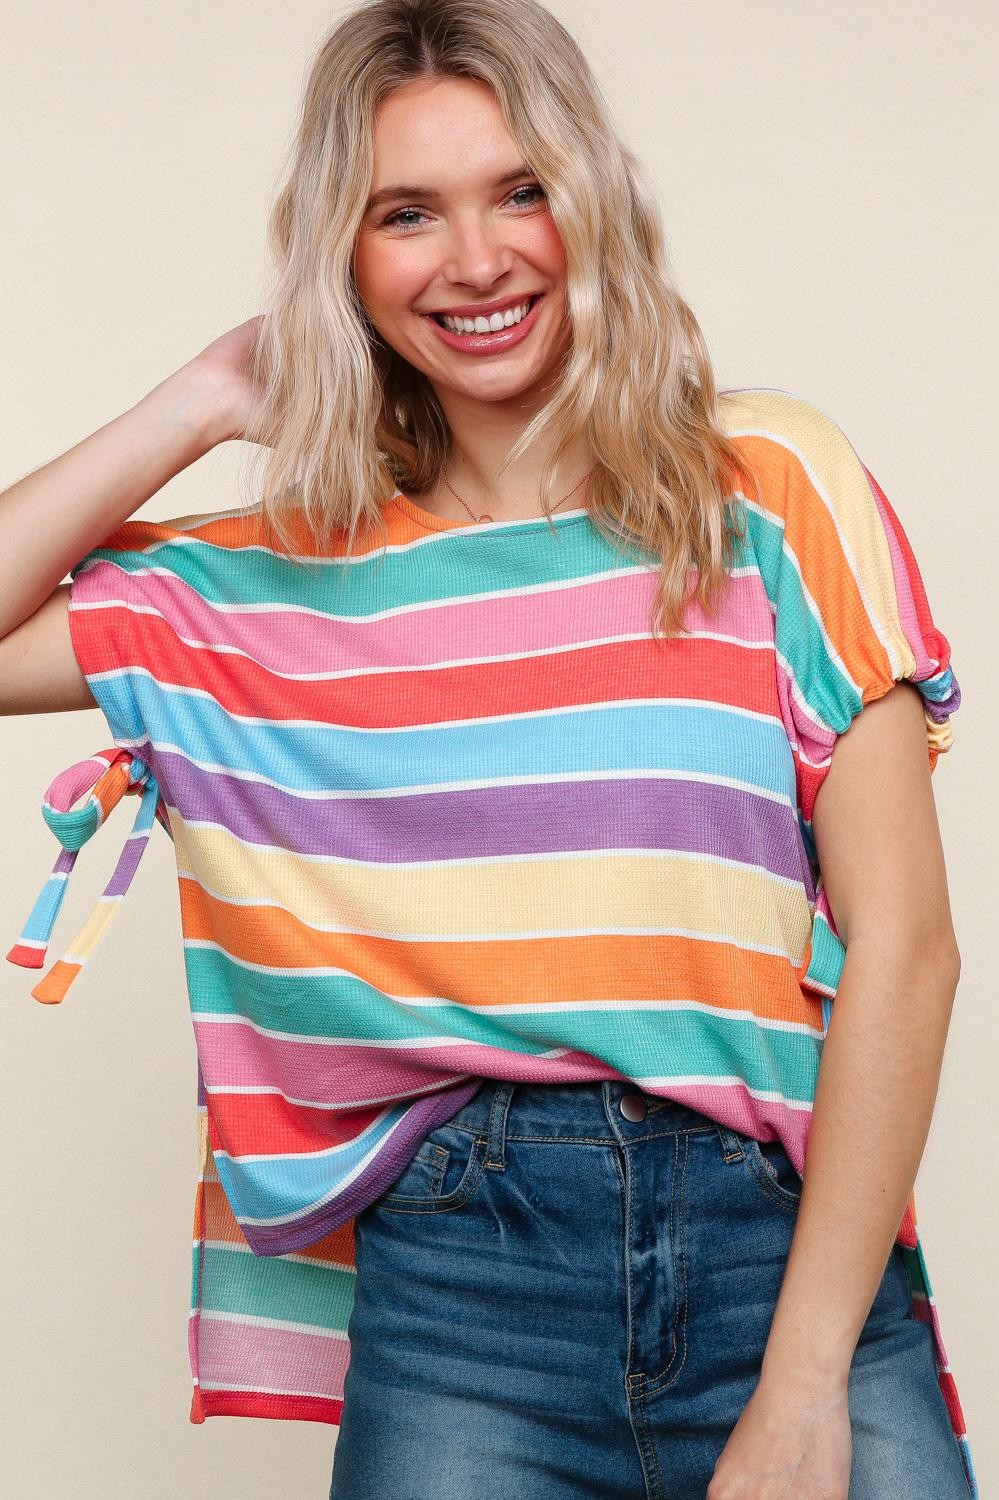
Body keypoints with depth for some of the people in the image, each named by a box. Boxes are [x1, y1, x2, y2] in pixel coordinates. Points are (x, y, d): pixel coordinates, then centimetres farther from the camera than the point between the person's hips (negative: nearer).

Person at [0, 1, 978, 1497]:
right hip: (454, 1271, 1)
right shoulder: (289, 580, 10)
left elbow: (902, 942, -2)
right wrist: (202, 407, 6)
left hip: (787, 1242, -1)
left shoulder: (767, 485, 2)